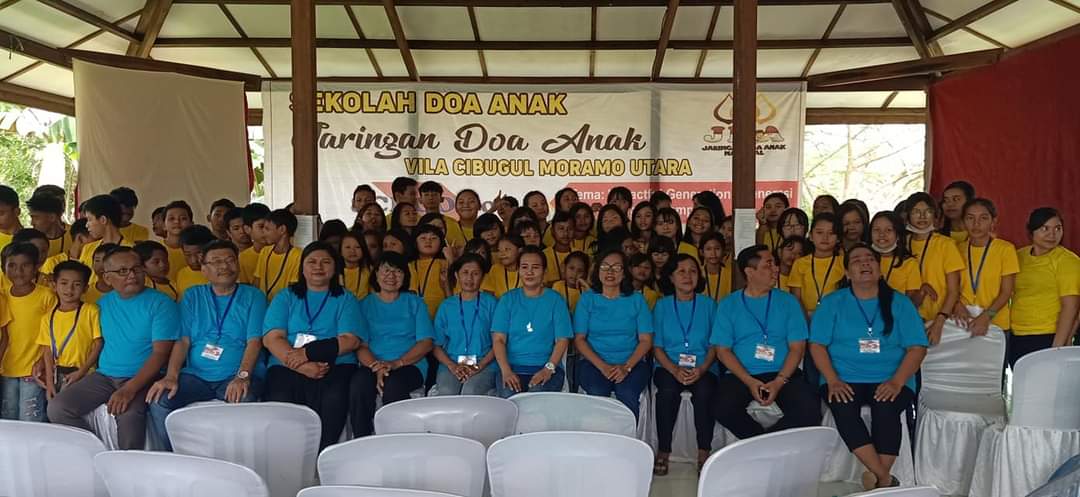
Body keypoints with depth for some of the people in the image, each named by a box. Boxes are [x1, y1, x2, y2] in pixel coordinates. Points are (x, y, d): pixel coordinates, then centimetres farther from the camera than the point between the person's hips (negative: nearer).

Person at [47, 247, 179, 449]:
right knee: (57, 408, -12)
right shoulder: (103, 303, 13)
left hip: (143, 378, -6)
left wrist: (129, 389, -23)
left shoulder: (161, 303, -6)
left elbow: (160, 353, -12)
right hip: (104, 376, 6)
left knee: (128, 414, -34)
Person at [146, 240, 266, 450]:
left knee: (243, 400, -35)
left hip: (235, 377, -3)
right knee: (159, 401, -23)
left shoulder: (252, 296, 9)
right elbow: (183, 340, 6)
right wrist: (171, 376, -12)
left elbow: (254, 341, -3)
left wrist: (243, 376, -21)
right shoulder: (192, 296, 17)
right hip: (195, 375, 3)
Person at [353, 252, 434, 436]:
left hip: (410, 365, -1)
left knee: (393, 385, -36)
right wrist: (376, 367, -16)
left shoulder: (415, 303, 15)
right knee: (359, 383, -33)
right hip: (372, 366, 1)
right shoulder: (365, 304, 17)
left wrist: (396, 363, -12)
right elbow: (360, 345, 6)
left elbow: (426, 342, 4)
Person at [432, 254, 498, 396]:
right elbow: (437, 345, 9)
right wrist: (453, 366, -9)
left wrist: (479, 366, -11)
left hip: (484, 364, -1)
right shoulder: (446, 306, 15)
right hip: (451, 364, 2)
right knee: (446, 392, -30)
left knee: (470, 392, -33)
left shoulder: (490, 303, 10)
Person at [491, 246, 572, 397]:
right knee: (508, 398, -30)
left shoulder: (555, 300, 8)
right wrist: (506, 371, -13)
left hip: (546, 367, -1)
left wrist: (549, 369, -15)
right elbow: (498, 339, 4)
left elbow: (562, 340, 2)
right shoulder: (508, 300, 11)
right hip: (512, 366, 1)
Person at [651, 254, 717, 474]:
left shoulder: (709, 305, 11)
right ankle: (663, 451, -20)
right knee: (668, 390, -34)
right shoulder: (662, 305, 11)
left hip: (703, 368, 0)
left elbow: (715, 345, 7)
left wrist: (701, 369, -13)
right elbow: (657, 346, 6)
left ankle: (704, 452, -18)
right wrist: (675, 369, -13)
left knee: (704, 392, -34)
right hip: (668, 366, 0)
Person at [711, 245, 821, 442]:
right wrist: (749, 381, -14)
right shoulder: (728, 305, 7)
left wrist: (779, 381, -13)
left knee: (810, 410, -27)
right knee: (722, 408, -30)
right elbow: (723, 350, 1)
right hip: (741, 375, -1)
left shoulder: (788, 302, 9)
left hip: (783, 374, 1)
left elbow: (797, 347, 4)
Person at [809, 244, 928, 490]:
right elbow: (817, 345, 4)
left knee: (886, 409, -33)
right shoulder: (832, 302, 10)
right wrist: (833, 380, -13)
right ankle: (885, 479, -28)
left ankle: (878, 480, -23)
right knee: (843, 408, -32)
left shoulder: (899, 302, 10)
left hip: (889, 380, 0)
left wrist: (896, 382, -13)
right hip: (844, 379, 0)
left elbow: (917, 348, 3)